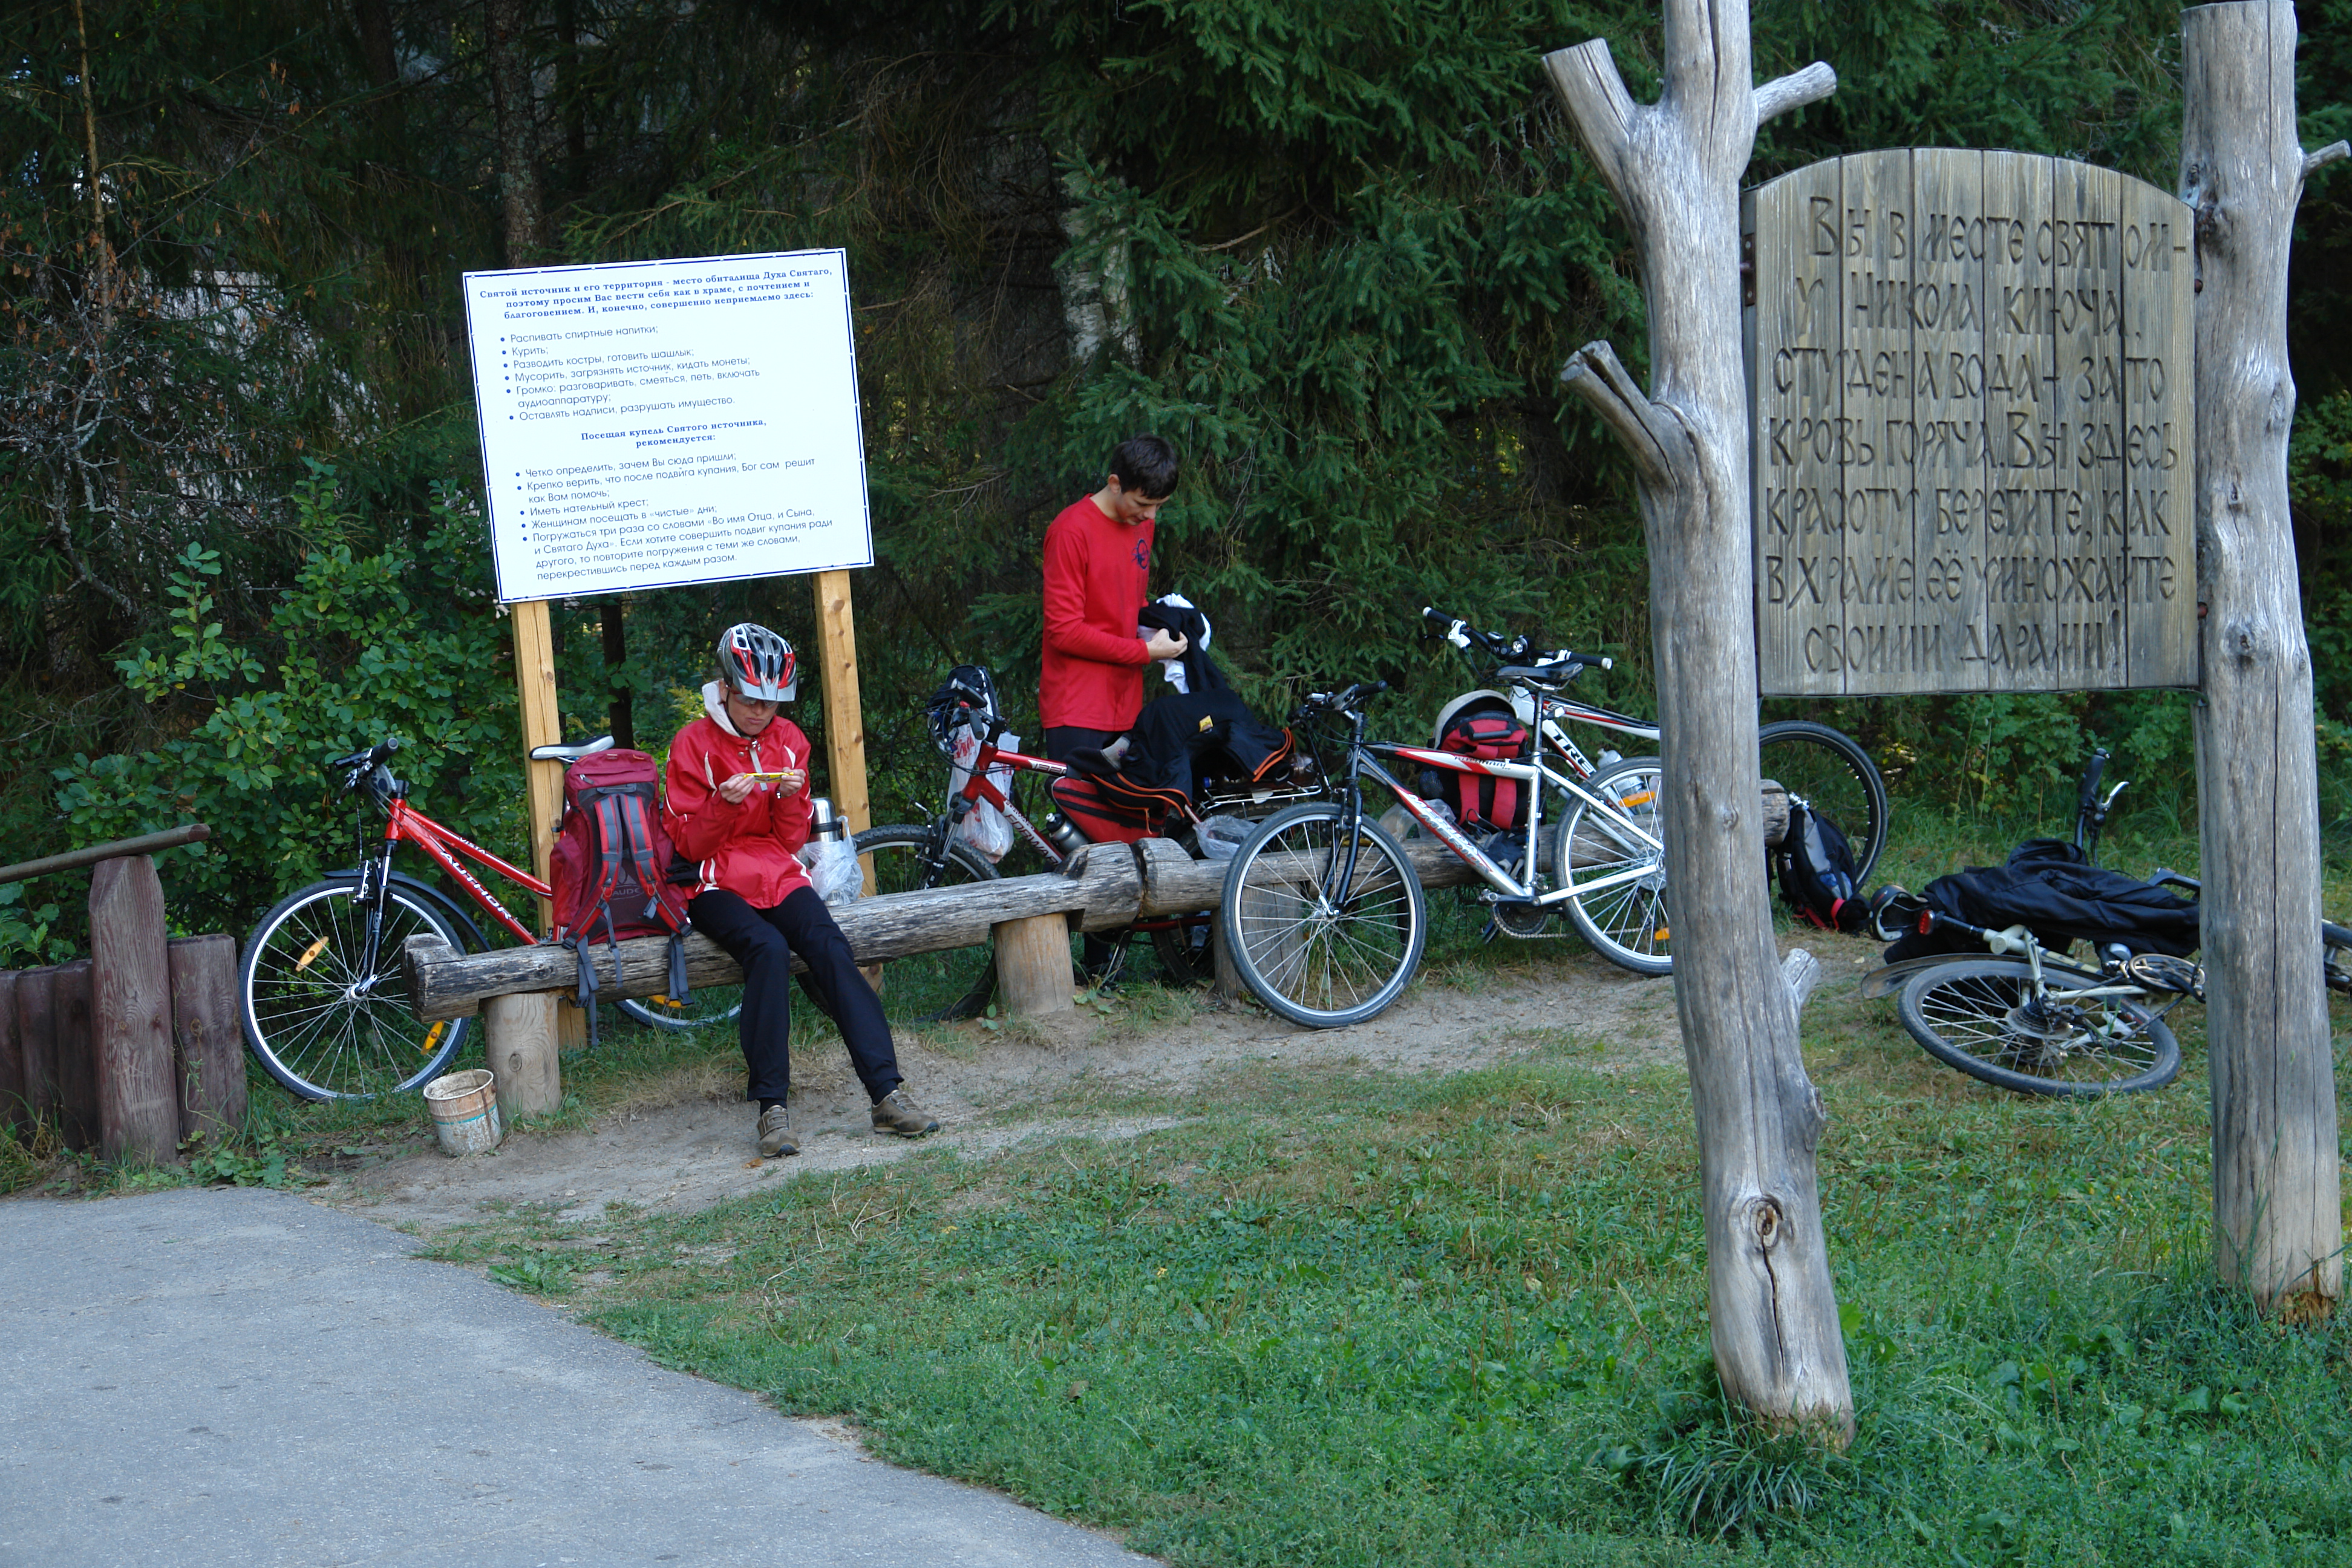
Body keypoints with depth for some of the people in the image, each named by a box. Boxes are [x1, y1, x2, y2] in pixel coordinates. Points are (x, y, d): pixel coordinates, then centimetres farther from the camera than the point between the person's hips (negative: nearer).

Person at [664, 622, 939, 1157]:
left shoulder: (787, 739, 11)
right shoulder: (693, 745, -1)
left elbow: (792, 840, 11)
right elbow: (688, 843, -4)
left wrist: (791, 797, -10)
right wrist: (724, 802, -21)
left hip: (779, 875, 4)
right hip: (717, 885, -3)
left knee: (831, 949, -26)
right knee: (769, 949, -35)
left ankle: (887, 1096, -32)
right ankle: (772, 1109, -33)